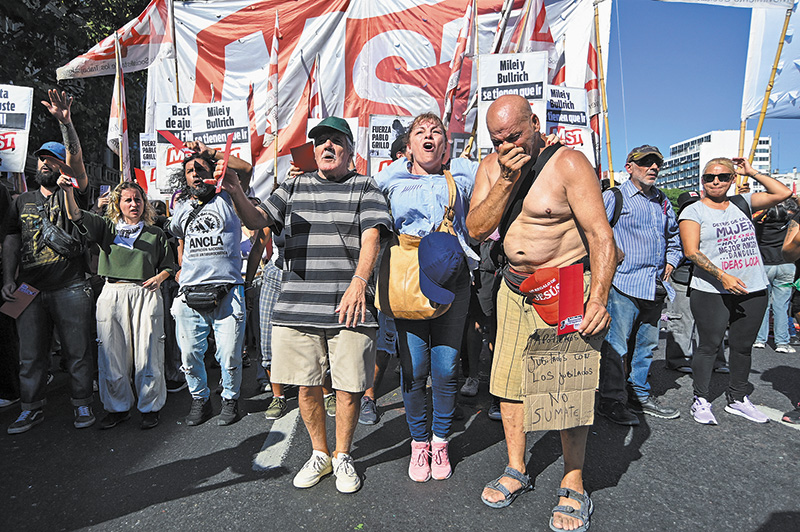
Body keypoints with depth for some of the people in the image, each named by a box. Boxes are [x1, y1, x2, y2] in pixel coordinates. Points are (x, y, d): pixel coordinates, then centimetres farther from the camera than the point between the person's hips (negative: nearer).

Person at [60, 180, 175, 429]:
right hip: (112, 294, 1)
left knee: (147, 353, -1)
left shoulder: (155, 234, 13)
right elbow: (77, 216, 0)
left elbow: (169, 265, 17)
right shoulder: (107, 227, 14)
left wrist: (160, 277, -3)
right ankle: (118, 407, 20)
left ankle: (150, 407, 13)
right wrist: (67, 191, -14)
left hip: (146, 295, -1)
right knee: (112, 354, 4)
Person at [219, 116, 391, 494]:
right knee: (307, 385, 9)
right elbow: (257, 220, 8)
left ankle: (342, 456, 28)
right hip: (297, 307, 3)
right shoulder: (294, 188, 16)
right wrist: (235, 191, -12)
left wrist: (358, 281, -23)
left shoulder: (364, 188, 6)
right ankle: (319, 454, 32)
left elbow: (371, 237, -7)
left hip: (350, 306, -2)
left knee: (349, 386, 4)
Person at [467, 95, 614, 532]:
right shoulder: (492, 167, 5)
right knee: (508, 380, 9)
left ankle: (573, 487, 16)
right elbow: (476, 229, -4)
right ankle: (516, 471, 27)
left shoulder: (568, 163, -12)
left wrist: (598, 299, -27)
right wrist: (506, 180, -14)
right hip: (513, 288, 6)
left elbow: (601, 235, -17)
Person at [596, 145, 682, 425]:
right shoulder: (615, 197, -4)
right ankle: (611, 400, 7)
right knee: (616, 345, -6)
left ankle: (640, 395, 30)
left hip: (655, 287, 7)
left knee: (646, 345, 15)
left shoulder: (663, 201, 18)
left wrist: (670, 262, 18)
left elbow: (674, 236, 31)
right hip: (624, 285, -7)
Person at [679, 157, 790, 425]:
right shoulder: (693, 211, -2)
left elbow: (782, 193, 10)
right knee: (709, 345, 0)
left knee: (743, 345, 12)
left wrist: (751, 172, 8)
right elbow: (691, 252, -12)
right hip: (712, 292, -5)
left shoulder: (741, 204, 13)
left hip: (753, 290, 5)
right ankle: (701, 400, 12)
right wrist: (722, 276, -21)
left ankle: (738, 399, 26)